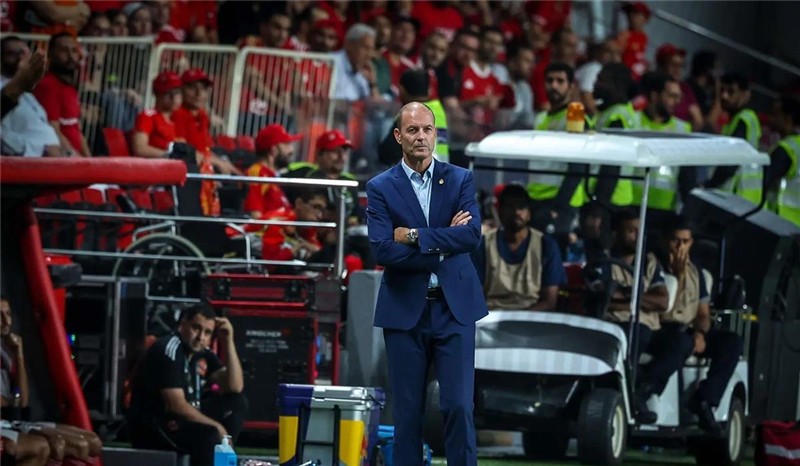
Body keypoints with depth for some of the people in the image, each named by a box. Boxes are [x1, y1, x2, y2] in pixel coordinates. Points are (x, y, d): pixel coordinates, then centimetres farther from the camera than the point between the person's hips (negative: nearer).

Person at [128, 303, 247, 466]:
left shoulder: (203, 353, 7)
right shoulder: (168, 350, -18)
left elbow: (235, 387, 2)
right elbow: (177, 406, -23)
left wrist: (228, 341, -5)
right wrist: (216, 426, -14)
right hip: (150, 428, -10)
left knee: (237, 403, 8)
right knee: (209, 435, -32)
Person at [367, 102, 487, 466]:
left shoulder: (460, 180, 5)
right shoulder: (381, 188, 1)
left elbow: (472, 235, -10)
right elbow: (382, 249, -12)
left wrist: (415, 236, -14)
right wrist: (444, 241, -12)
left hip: (454, 308, 0)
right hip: (404, 310, 0)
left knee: (458, 406, -4)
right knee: (408, 411, 3)